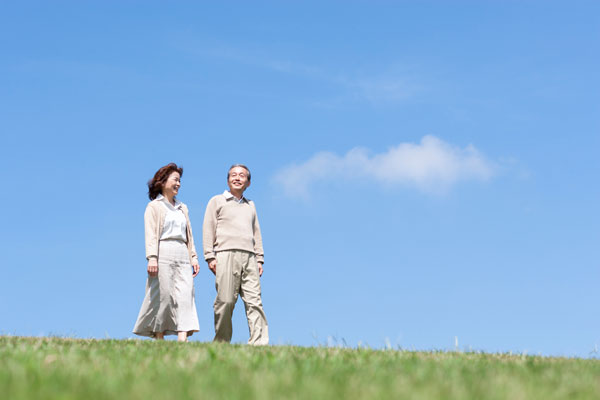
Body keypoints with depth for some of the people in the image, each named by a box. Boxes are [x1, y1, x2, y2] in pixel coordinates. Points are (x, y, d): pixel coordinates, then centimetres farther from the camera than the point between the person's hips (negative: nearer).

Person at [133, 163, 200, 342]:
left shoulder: (182, 208, 25)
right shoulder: (154, 206, 7)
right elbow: (151, 234, -4)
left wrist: (193, 257, 11)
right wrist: (152, 258, -16)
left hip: (182, 256, 5)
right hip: (164, 255, -5)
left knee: (185, 297, -10)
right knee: (162, 297, -7)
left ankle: (182, 340, -20)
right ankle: (159, 339, -2)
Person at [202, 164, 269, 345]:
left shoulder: (250, 205, 27)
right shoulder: (217, 201, 14)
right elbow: (208, 229, 7)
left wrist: (259, 259, 16)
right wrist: (210, 256, -4)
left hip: (249, 257, 4)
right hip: (226, 255, -4)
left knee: (254, 301, -8)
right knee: (225, 301, -9)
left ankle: (258, 342, -14)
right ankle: (221, 342, -2)